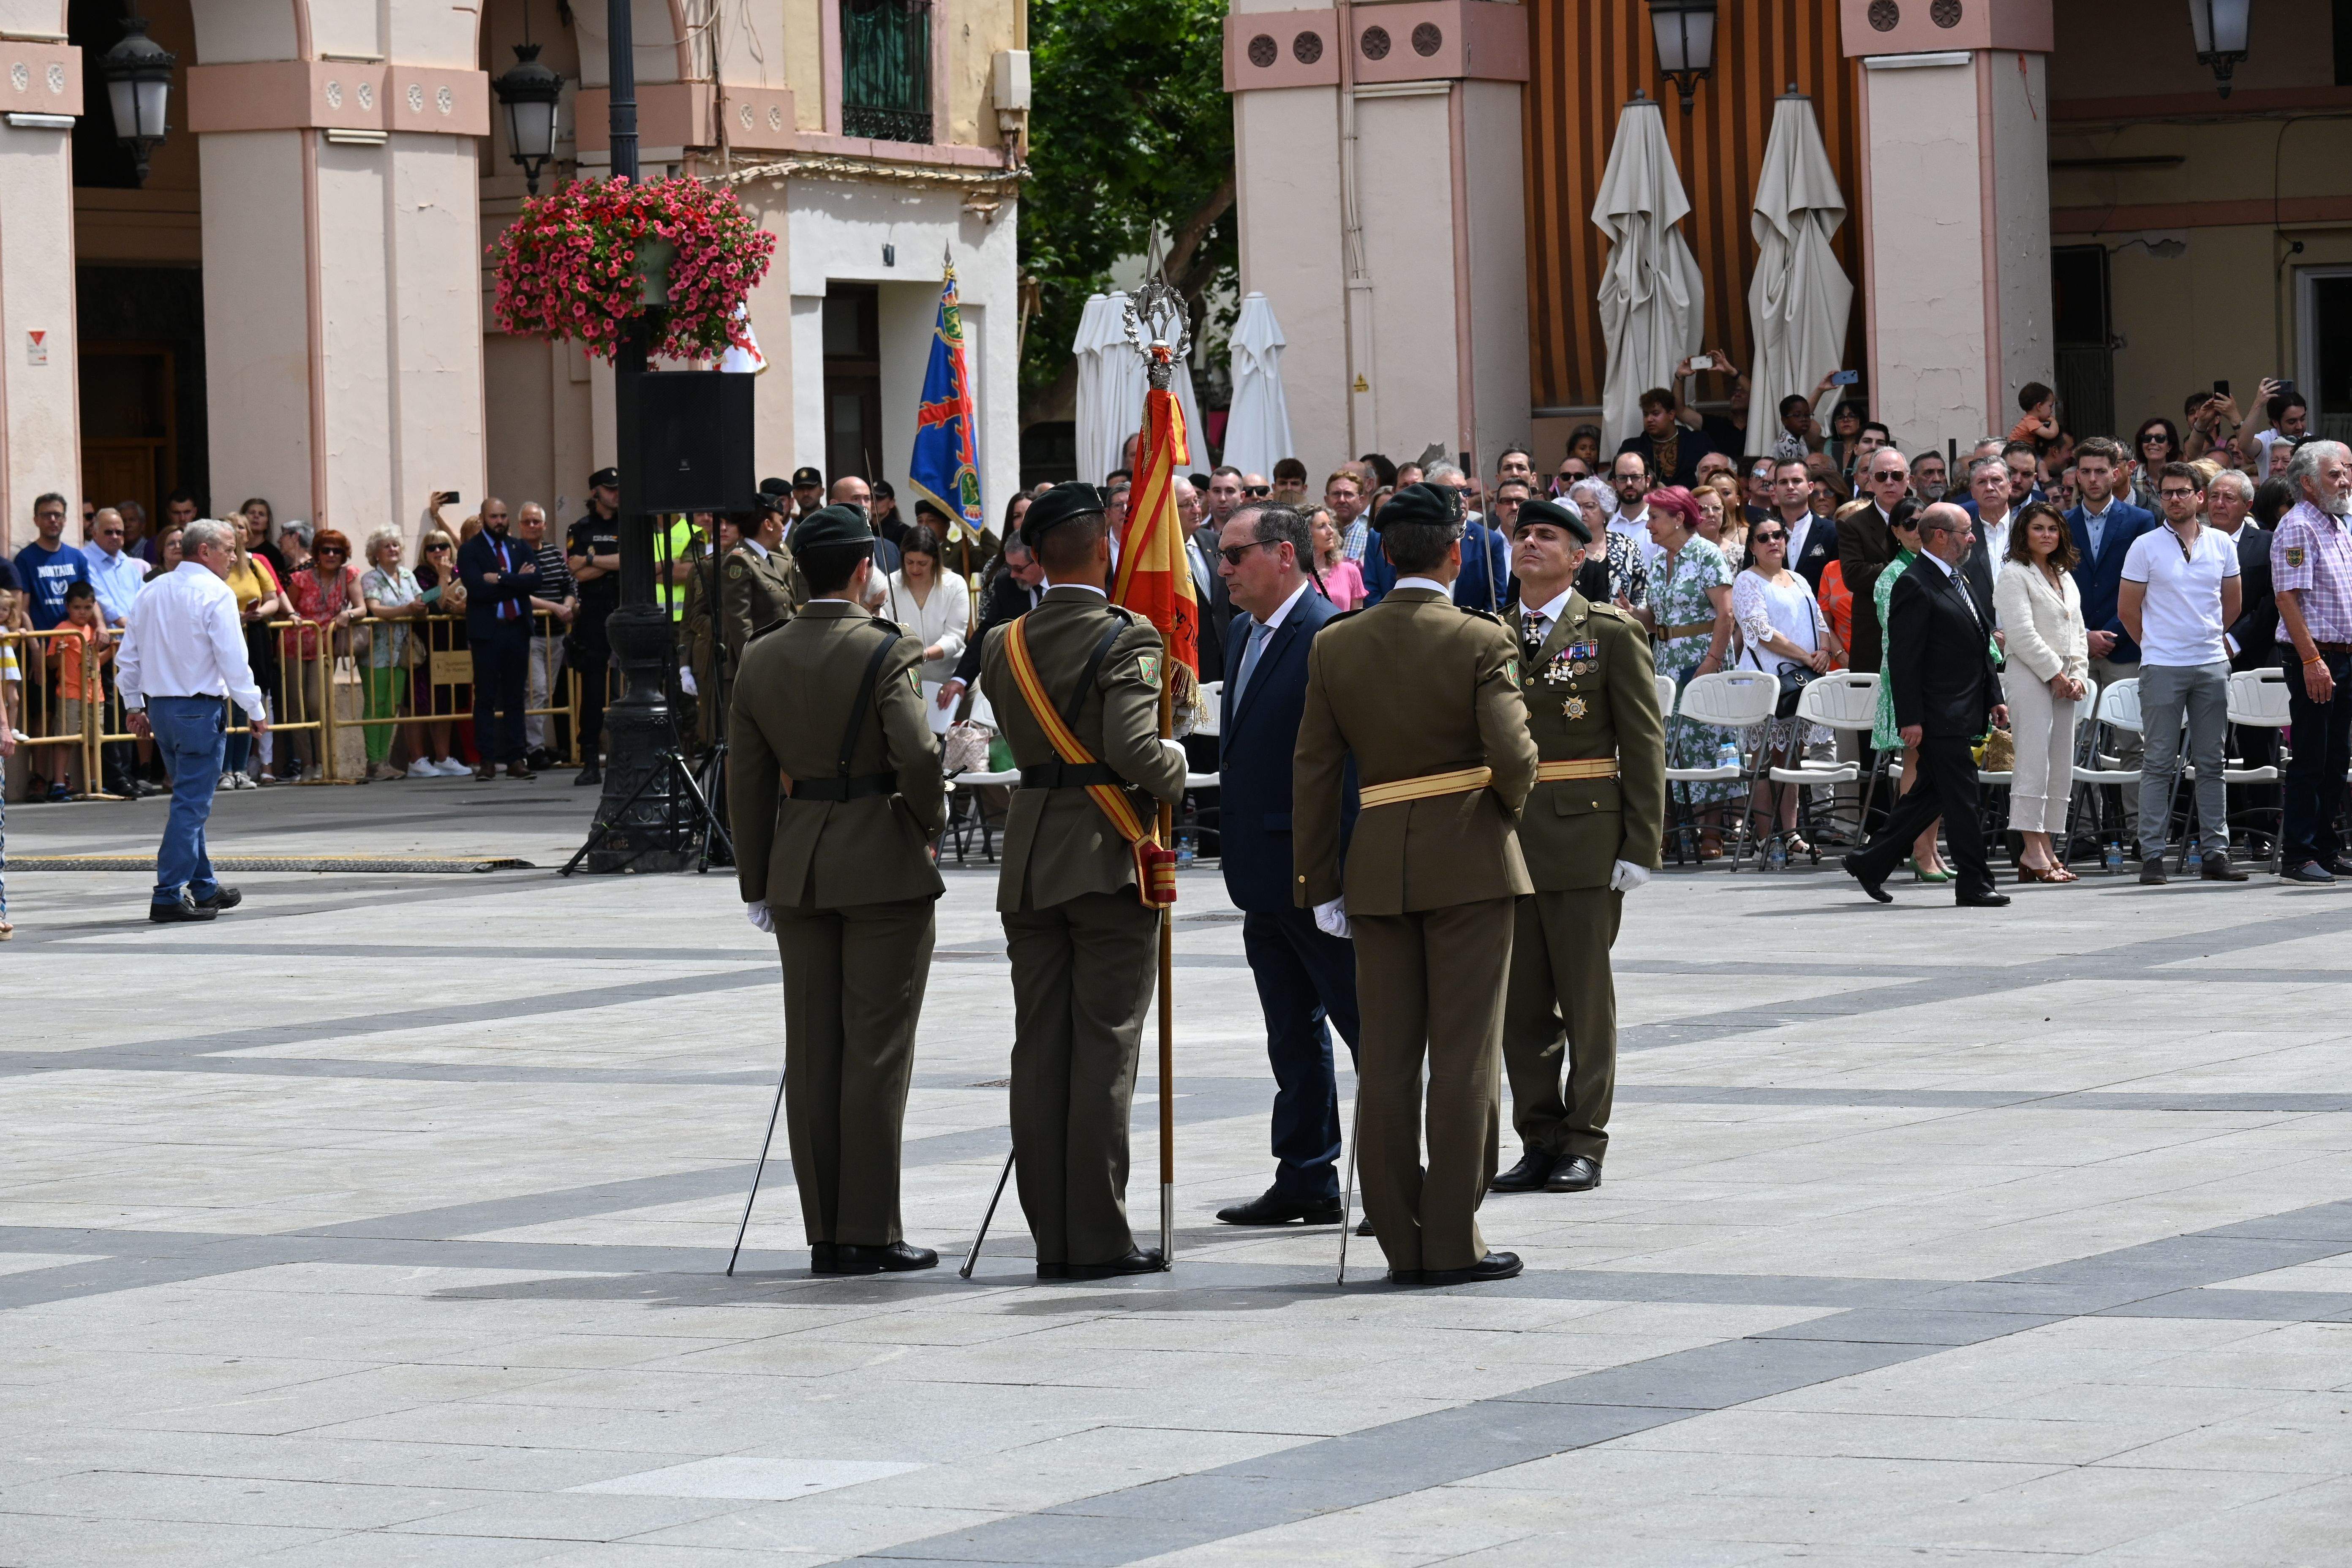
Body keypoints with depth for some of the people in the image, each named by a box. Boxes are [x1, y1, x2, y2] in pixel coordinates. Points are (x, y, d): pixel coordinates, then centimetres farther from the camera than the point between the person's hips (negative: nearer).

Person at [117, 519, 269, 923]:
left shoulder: (152, 593, 10)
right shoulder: (215, 594, -12)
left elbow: (127, 657, 13)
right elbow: (233, 659, -15)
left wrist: (135, 706, 22)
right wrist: (255, 711, -7)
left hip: (158, 706, 8)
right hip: (200, 708, -8)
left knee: (190, 799, 19)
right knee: (192, 804, -5)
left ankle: (204, 888, 28)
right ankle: (168, 897, -9)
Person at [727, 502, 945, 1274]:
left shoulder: (760, 658, 5)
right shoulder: (884, 654, -12)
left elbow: (747, 777, 8)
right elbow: (917, 756, -21)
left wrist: (757, 884, 14)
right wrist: (931, 819, 0)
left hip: (799, 868, 5)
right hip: (885, 868, -5)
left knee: (812, 1054, 8)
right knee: (876, 1051, -1)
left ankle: (825, 1233, 10)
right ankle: (870, 1232, -1)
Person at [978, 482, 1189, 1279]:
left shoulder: (1001, 645, 6)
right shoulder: (1126, 638, -12)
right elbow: (1134, 751, -21)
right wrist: (1175, 765, -2)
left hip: (1029, 866, 5)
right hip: (1108, 861, -5)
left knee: (1039, 1051, 8)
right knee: (1104, 1049, -1)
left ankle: (1052, 1237, 9)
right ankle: (1099, 1236, -1)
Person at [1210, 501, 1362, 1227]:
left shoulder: (1331, 635, -15)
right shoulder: (1246, 633, 14)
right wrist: (1241, 856, 18)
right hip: (1266, 871, 10)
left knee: (1368, 1027, -2)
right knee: (1292, 1032, 14)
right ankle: (1306, 1180, 21)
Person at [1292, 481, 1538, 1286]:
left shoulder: (1335, 646, 3)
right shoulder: (1481, 641, -9)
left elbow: (1314, 769, 4)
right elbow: (1514, 756, -15)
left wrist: (1320, 884, 9)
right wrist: (1507, 808, 8)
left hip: (1378, 866, 4)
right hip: (1469, 860, -3)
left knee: (1386, 1059, 7)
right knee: (1464, 1055, 1)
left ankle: (1401, 1242, 9)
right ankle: (1452, 1240, 0)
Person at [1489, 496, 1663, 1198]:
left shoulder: (1611, 633, 0)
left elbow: (1644, 743, -3)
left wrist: (1640, 845, -9)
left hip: (1583, 835, -4)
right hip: (1505, 839, 4)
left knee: (1587, 999, 1)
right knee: (1520, 1001, 6)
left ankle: (1584, 1142, 6)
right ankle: (1539, 1140, 13)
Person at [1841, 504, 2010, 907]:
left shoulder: (1958, 579, 17)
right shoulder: (1914, 585, -14)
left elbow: (1980, 646, 24)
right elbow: (1903, 658, -17)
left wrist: (1994, 697, 19)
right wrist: (1911, 719, -19)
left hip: (1962, 714, 10)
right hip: (1940, 716, -10)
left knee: (1930, 794, 14)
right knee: (1961, 799, -5)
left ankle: (1870, 863, 22)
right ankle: (1974, 885, 1)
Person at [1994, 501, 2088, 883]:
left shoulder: (2065, 578, 20)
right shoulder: (2014, 576, -5)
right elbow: (2021, 633, -13)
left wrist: (2078, 675, 6)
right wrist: (2056, 674, -12)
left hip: (2064, 682, 8)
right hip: (2029, 677, -8)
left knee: (2061, 764, 4)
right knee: (2033, 761, -12)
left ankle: (2045, 849, 6)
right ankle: (2033, 852, -15)